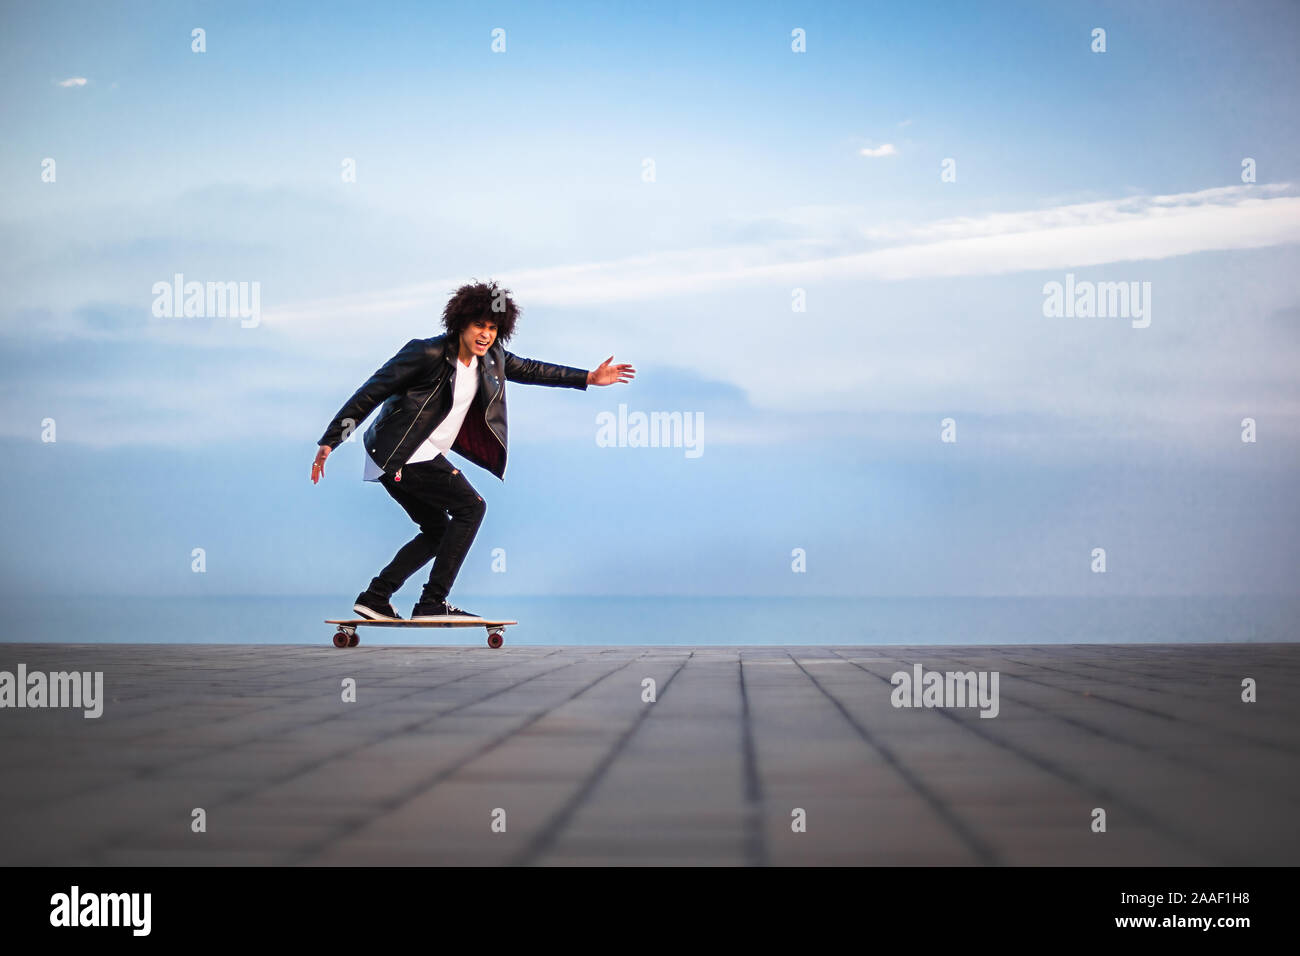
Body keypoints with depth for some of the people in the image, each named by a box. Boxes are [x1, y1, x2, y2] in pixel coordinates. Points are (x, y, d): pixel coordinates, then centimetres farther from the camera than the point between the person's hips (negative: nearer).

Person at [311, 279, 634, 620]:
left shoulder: (491, 358, 5)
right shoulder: (428, 353, -18)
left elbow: (528, 369, 23)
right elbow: (371, 392, -15)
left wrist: (588, 378, 21)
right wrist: (329, 441, -16)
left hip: (425, 456, 9)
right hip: (400, 456, -9)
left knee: (437, 532, 15)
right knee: (470, 506, -11)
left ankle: (375, 597, 16)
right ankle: (432, 604, -12)